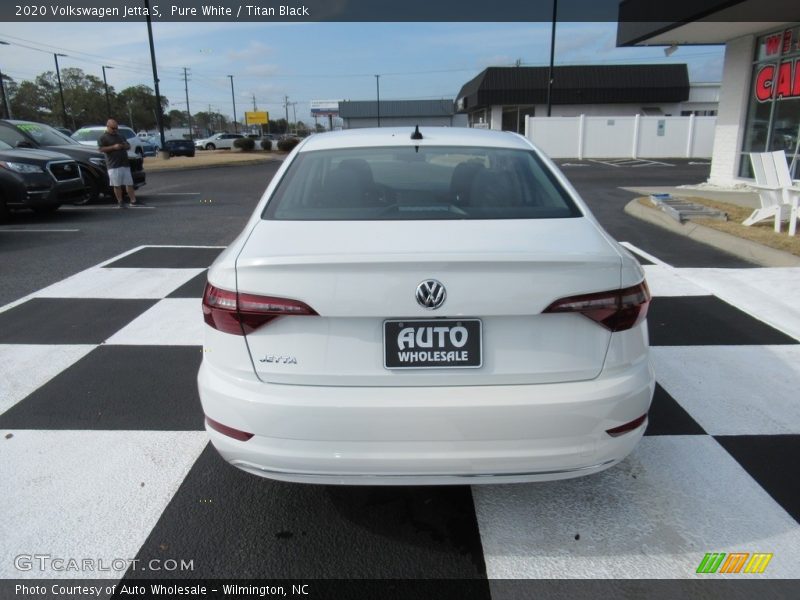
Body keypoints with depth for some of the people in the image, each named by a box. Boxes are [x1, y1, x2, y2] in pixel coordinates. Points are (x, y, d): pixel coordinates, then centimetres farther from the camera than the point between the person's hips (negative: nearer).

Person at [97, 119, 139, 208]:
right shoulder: (103, 138, 2)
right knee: (117, 185, -3)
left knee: (129, 184, 2)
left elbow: (128, 146, 26)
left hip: (125, 164, 5)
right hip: (113, 166, -5)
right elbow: (101, 149, -9)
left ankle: (133, 201, 3)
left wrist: (125, 146, 2)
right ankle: (120, 202, 5)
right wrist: (113, 147, -17)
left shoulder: (120, 136, 21)